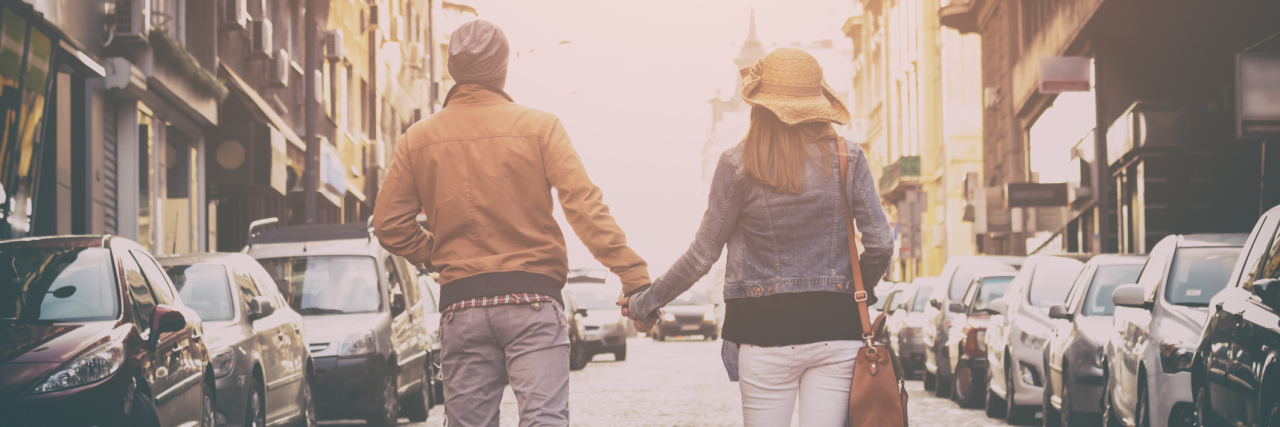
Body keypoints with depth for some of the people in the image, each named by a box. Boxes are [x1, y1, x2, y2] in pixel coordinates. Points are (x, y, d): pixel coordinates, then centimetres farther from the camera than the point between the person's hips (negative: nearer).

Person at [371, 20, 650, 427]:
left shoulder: (418, 139, 7)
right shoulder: (539, 127, -1)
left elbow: (389, 225, 7)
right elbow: (584, 205, -10)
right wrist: (634, 275, -12)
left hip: (460, 305, 3)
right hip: (531, 300, -3)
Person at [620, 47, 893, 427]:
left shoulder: (738, 165, -4)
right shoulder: (846, 158, 1)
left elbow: (702, 256, 0)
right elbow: (880, 245, 0)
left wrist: (644, 303, 13)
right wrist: (860, 292, 20)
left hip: (765, 330, -1)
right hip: (835, 329, 1)